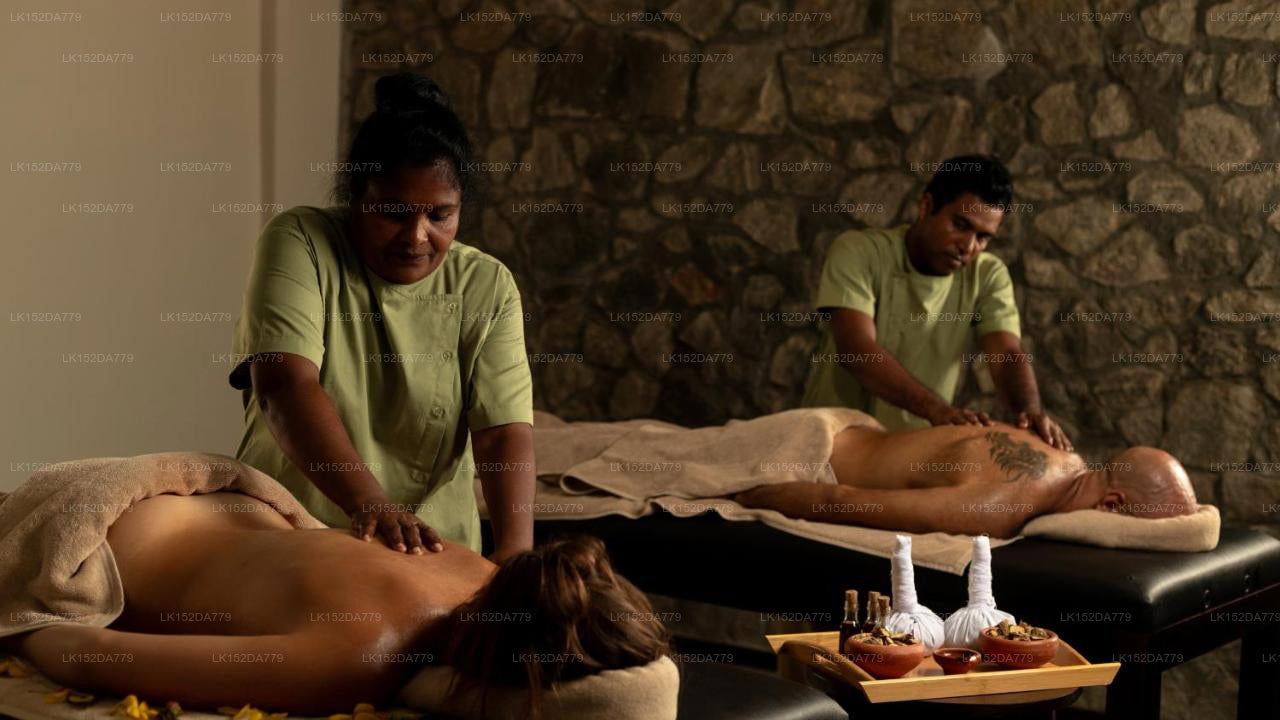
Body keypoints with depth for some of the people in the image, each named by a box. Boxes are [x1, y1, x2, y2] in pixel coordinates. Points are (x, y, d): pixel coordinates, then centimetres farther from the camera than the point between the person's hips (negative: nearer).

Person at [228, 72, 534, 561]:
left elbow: (505, 431, -10)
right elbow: (284, 384, -20)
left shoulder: (487, 287, 0)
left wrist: (515, 550, -28)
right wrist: (368, 502, -34)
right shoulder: (300, 242, -6)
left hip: (431, 551, 1)